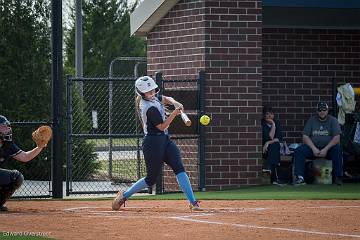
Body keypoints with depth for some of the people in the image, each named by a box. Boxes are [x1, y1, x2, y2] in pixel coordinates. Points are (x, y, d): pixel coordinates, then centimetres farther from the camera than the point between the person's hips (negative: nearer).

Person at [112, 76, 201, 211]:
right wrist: (174, 114, -26)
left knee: (179, 168, -7)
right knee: (151, 178, 0)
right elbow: (162, 126, -18)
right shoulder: (150, 108, -21)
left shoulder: (152, 97, 6)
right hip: (153, 143, -9)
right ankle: (124, 196, 20)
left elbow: (166, 99, 19)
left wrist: (175, 103, -2)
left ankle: (193, 202, -14)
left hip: (164, 140, 9)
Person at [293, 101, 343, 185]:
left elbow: (336, 138, -8)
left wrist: (326, 149, -20)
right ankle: (299, 177, -29)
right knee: (298, 151, -24)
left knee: (337, 149, -35)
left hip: (328, 148, -2)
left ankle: (338, 177, -31)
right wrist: (314, 149, -15)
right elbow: (305, 137, 1)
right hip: (313, 148, 2)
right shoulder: (311, 120, 9)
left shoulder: (333, 120, 3)